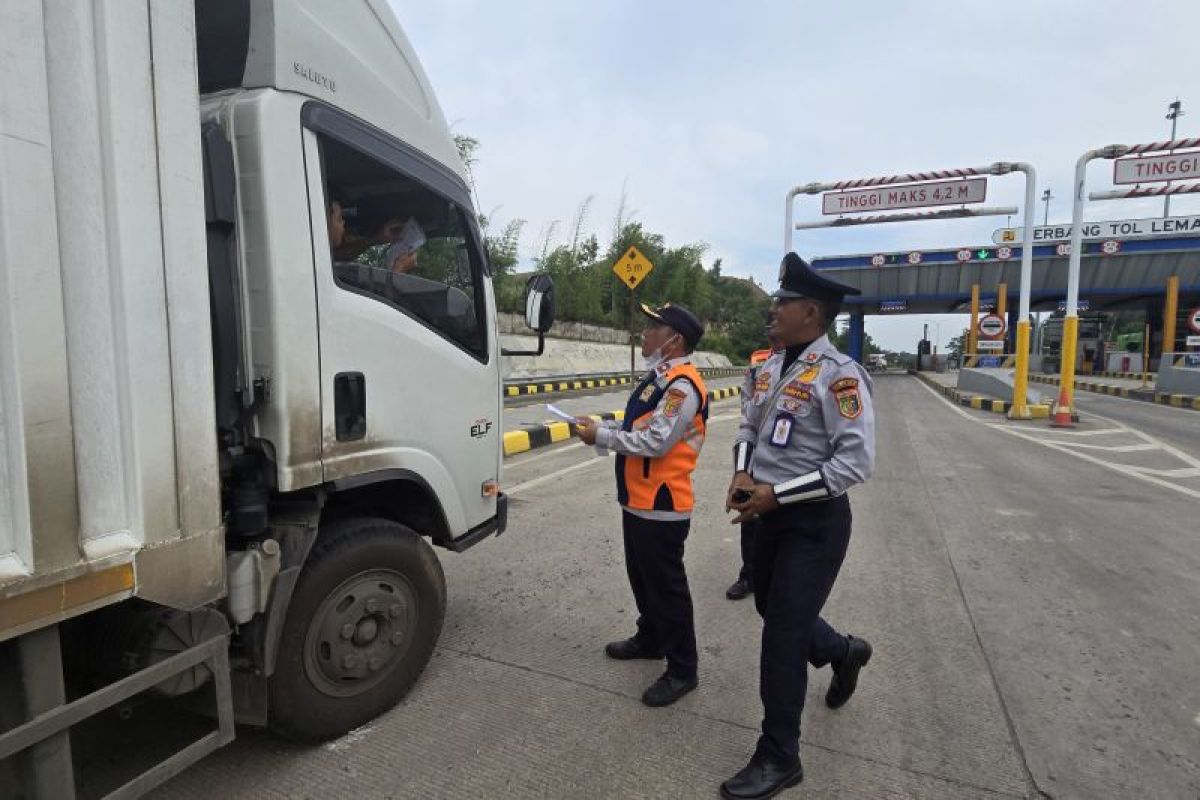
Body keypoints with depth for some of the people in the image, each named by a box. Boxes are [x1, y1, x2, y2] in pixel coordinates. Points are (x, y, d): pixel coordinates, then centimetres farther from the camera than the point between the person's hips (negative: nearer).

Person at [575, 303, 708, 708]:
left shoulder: (682, 385, -20)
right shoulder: (659, 376, 11)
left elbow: (655, 442, -26)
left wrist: (600, 437, -17)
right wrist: (602, 425, 3)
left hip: (661, 507, -10)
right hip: (638, 500, 10)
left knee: (666, 586, 3)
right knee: (641, 577, 24)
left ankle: (682, 670, 20)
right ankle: (650, 639, 44)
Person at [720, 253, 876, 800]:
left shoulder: (838, 375, -19)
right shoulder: (772, 366, 5)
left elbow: (857, 462, -23)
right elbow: (749, 425, 15)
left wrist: (776, 493, -23)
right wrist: (741, 473, -5)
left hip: (815, 522, -8)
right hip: (771, 514, 8)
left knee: (783, 633, 0)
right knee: (772, 610, 22)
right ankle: (843, 652, 53)